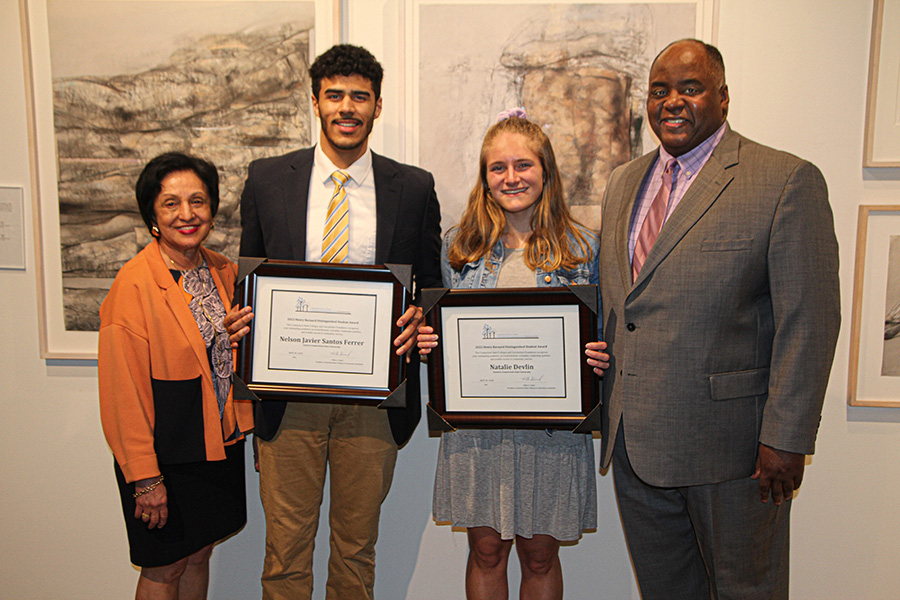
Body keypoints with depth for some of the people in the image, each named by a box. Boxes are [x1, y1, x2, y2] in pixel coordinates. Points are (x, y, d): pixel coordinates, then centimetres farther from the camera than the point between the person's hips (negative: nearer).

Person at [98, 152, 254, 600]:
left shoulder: (224, 272, 3)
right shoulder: (133, 285, -17)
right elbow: (124, 391, -16)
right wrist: (145, 477, -15)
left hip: (221, 442, 6)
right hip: (167, 454, -6)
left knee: (200, 553, 19)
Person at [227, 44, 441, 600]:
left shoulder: (414, 188, 2)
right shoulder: (268, 180, 3)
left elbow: (429, 282, 9)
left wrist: (418, 317, -12)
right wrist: (245, 317, -9)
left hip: (373, 398, 0)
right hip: (289, 396, 0)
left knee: (357, 549, 17)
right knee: (286, 548, 11)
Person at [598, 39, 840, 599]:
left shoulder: (787, 180, -9)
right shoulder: (624, 181, 10)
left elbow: (809, 321, -13)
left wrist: (785, 438, -15)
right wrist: (605, 405, 10)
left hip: (728, 443, -5)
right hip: (633, 438, 6)